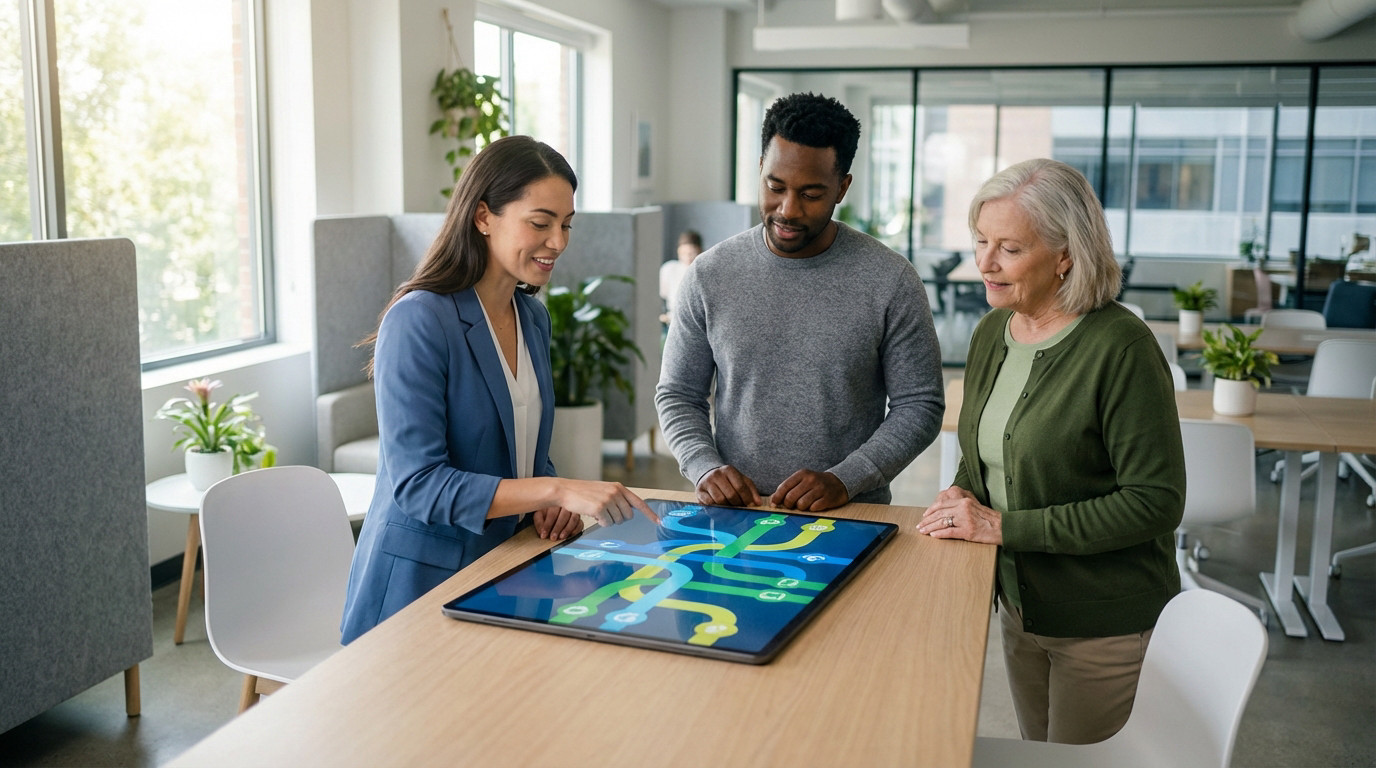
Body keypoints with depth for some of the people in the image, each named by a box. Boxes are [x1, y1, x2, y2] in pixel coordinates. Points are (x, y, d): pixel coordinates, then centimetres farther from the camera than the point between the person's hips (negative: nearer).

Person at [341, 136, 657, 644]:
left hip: (504, 572, 7)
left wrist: (550, 505, -6)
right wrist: (556, 489, -31)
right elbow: (416, 484, -24)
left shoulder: (534, 317, 6)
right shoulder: (419, 321, -19)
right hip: (420, 578, -7)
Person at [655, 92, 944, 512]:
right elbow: (678, 395, 10)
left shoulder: (891, 280, -2)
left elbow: (919, 406, 1)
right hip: (734, 516, 2)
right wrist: (704, 468, -7)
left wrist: (844, 480, -11)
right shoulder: (709, 274, 4)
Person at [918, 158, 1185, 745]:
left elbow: (1156, 501, -23)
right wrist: (963, 495, -6)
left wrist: (1005, 526, -24)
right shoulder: (991, 332, 2)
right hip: (1019, 608, 7)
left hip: (1106, 628, -7)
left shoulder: (1120, 347, -21)